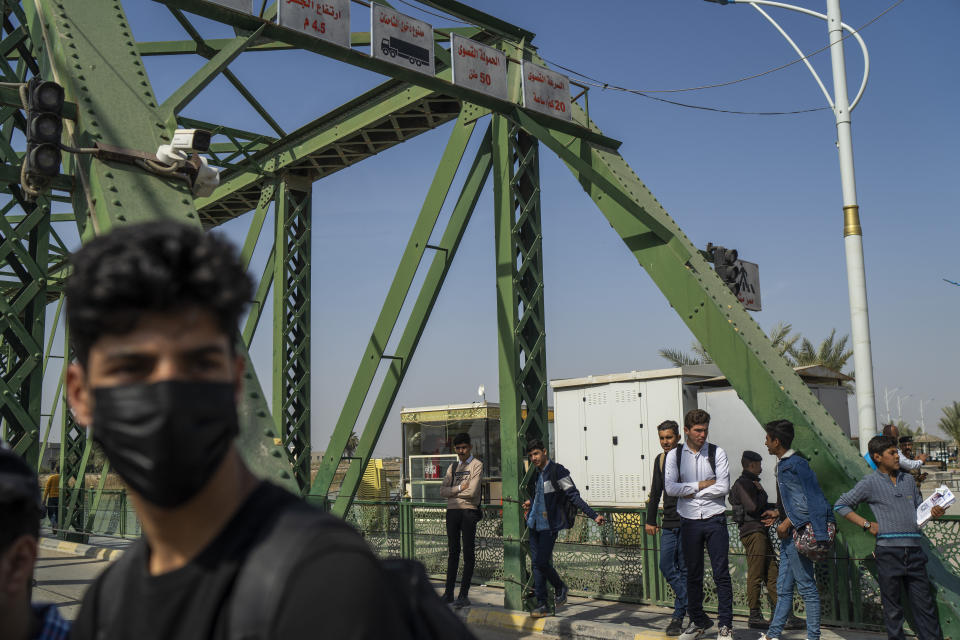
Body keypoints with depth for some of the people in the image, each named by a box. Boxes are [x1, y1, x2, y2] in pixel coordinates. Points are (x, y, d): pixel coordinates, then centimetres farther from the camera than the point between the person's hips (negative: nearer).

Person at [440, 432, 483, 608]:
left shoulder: (477, 465, -1)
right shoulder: (452, 467, 17)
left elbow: (472, 491, -12)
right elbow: (443, 490, 7)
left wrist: (452, 492, 0)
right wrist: (459, 488, -8)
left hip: (469, 510, -5)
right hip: (452, 511, 5)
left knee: (468, 553, -2)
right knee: (453, 552, 9)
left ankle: (464, 595, 0)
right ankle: (449, 593, 14)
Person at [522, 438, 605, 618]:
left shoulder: (557, 471, -11)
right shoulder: (536, 474, 11)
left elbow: (573, 496, -14)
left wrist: (594, 515, -18)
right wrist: (531, 503, 16)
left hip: (549, 526, -7)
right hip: (534, 524, 7)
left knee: (542, 562, -10)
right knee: (536, 563, 5)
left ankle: (560, 588, 17)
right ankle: (541, 605, 12)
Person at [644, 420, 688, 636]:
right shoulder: (660, 460, 11)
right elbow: (656, 491, 19)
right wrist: (650, 519, 18)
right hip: (669, 523, 6)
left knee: (685, 570, -1)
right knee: (666, 566, 3)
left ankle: (679, 616, 7)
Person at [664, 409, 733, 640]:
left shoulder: (717, 453, -1)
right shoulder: (674, 455, 2)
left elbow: (723, 487, -10)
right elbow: (670, 488, -8)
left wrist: (691, 492, -9)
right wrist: (702, 485, -10)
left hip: (715, 519, -1)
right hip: (689, 522, 2)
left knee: (721, 573, 0)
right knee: (693, 575, 10)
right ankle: (697, 621, 24)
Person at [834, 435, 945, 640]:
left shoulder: (908, 479, 15)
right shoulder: (870, 483, 0)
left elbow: (919, 508, 22)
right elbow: (841, 505, 3)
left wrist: (933, 512, 0)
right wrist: (867, 525, -4)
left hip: (914, 550, 4)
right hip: (889, 550, -4)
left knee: (925, 604, 5)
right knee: (893, 607, 4)